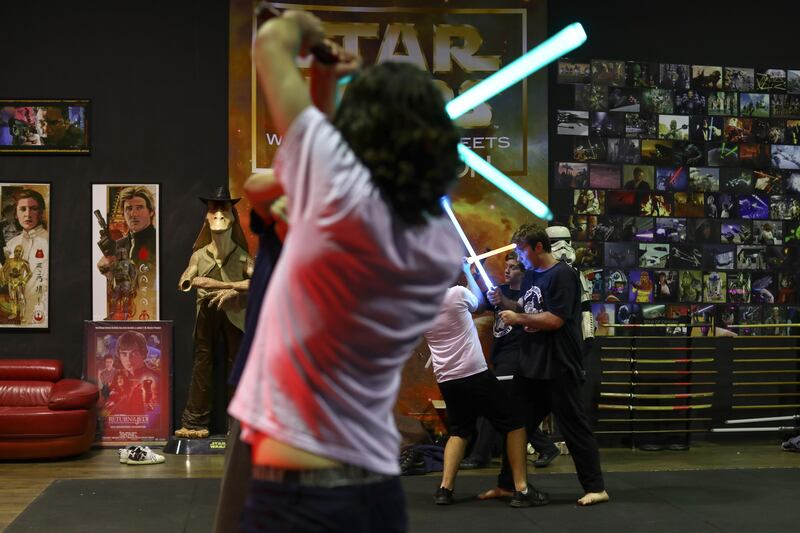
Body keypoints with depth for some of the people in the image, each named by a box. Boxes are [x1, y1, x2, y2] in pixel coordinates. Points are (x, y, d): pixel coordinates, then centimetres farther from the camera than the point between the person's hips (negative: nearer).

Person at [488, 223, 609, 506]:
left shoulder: (562, 275, -14)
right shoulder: (531, 276, 13)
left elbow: (554, 320, -21)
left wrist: (517, 318, -11)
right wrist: (503, 301, 6)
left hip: (558, 368, -9)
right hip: (531, 366, 9)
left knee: (574, 427, -1)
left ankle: (595, 488, 8)